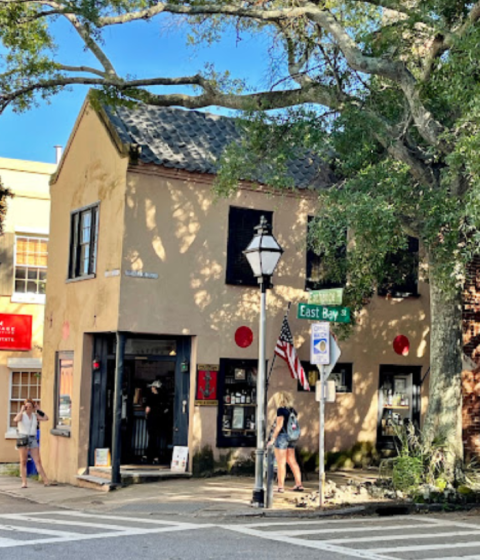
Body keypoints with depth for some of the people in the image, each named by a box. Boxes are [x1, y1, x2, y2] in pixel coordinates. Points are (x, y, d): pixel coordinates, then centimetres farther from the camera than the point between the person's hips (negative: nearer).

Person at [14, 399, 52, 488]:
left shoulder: (35, 416, 13)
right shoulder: (22, 415, 0)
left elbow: (46, 418, 4)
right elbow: (16, 420, -23)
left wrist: (38, 410, 5)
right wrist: (22, 410, -13)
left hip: (33, 440, 3)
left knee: (38, 461, 0)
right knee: (23, 462, -2)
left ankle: (46, 481, -3)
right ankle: (24, 482, -1)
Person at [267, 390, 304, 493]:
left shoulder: (281, 410, -12)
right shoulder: (292, 410, 10)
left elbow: (279, 425, -16)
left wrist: (273, 439, -12)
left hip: (282, 436, -7)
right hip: (291, 438, 7)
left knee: (281, 463, -2)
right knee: (292, 461, 12)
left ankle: (281, 486, 1)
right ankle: (299, 484, 11)